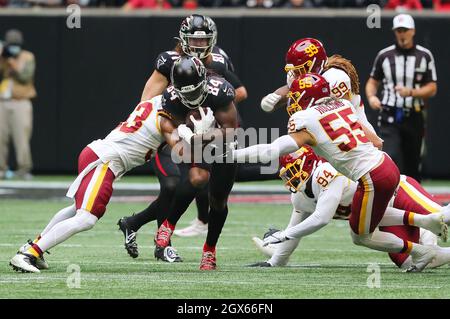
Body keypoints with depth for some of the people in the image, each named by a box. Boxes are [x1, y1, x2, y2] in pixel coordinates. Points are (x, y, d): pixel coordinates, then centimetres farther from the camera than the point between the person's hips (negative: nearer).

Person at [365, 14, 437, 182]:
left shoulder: (425, 56, 3)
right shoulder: (385, 55, 4)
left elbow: (432, 89, 0)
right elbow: (372, 81, 13)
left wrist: (411, 92, -17)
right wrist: (371, 96, -9)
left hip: (414, 118, 1)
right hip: (389, 118, -1)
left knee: (413, 166, 9)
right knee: (391, 158, -19)